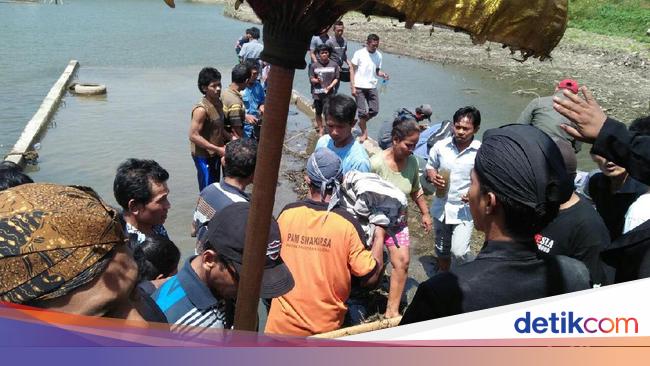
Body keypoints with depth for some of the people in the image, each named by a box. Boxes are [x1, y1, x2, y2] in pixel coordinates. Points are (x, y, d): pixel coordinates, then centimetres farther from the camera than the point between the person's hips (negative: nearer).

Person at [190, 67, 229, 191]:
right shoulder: (201, 109, -24)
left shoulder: (218, 102, 2)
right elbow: (194, 136, -25)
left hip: (215, 154, 8)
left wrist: (230, 138, 1)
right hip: (204, 156, -8)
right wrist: (218, 149, -25)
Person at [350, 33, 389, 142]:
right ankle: (364, 133, 16)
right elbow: (352, 70, -5)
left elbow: (377, 70, 12)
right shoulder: (359, 54, -9)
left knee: (374, 110, 3)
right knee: (362, 111, -1)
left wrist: (383, 74, -11)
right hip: (359, 87, -4)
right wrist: (353, 87, -11)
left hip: (372, 87, 4)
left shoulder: (378, 55, 4)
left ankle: (361, 123, 30)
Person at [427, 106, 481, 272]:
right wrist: (433, 177, -13)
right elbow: (430, 167, 9)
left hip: (464, 210, -4)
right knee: (442, 248, 21)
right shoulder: (440, 146, -7)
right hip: (441, 206, 4)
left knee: (459, 252, -14)